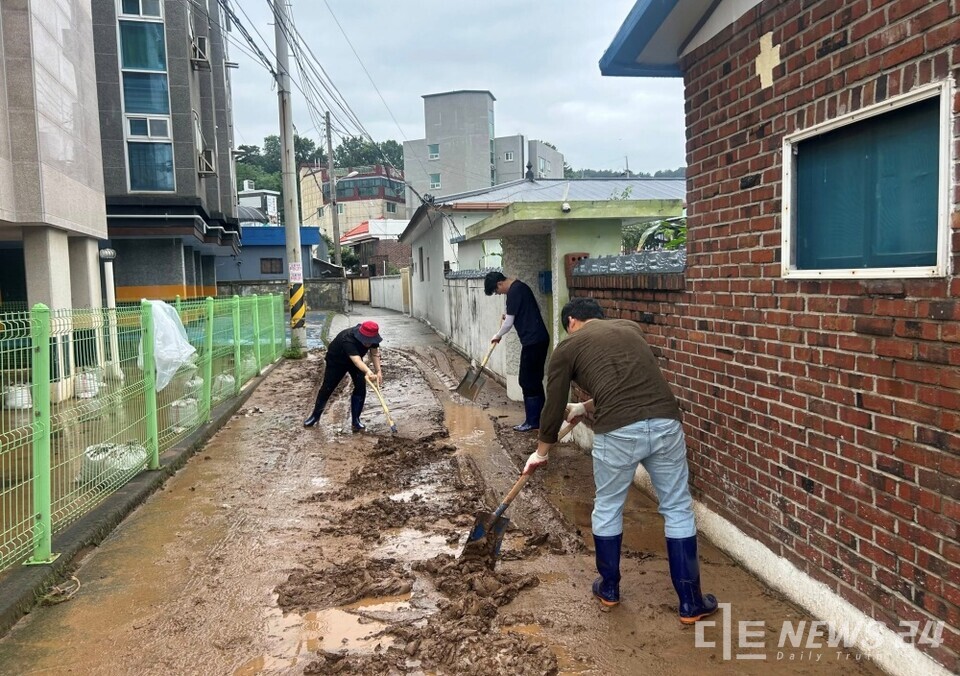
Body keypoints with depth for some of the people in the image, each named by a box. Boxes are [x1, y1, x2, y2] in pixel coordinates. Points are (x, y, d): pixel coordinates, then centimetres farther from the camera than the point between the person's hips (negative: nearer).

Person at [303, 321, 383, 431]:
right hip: (336, 360, -4)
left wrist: (378, 371, -29)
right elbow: (356, 360, -60)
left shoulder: (371, 337, -27)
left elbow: (374, 353, -15)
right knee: (327, 388, 3)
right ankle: (315, 416, 25)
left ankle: (355, 420, 5)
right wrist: (368, 372, -78)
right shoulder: (348, 339, -46)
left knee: (361, 388, -9)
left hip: (355, 360, 5)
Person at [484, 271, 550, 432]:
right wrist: (509, 316, 22)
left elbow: (508, 323, -13)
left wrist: (497, 336, 5)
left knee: (527, 382, -2)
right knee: (534, 381, 14)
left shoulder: (514, 292, -15)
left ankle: (532, 421, 4)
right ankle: (540, 418, 20)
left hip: (533, 341, -10)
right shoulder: (520, 287, 15)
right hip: (538, 339, 10)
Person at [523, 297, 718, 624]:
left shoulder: (568, 347, 14)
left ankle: (609, 588, 36)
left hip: (618, 432, -3)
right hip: (665, 423, 3)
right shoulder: (630, 327, 27)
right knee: (678, 510, 17)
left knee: (607, 509, 20)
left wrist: (541, 452, 34)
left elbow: (554, 407, 18)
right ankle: (691, 603, 23)